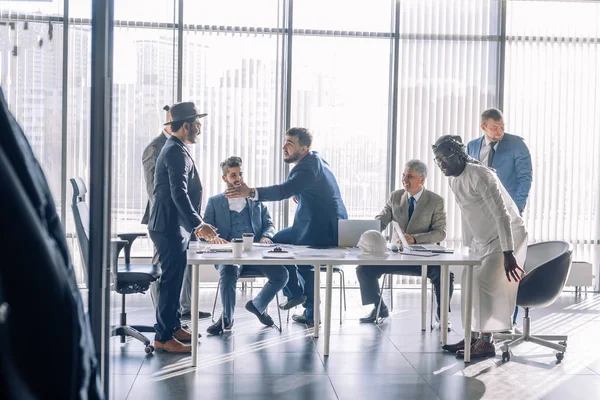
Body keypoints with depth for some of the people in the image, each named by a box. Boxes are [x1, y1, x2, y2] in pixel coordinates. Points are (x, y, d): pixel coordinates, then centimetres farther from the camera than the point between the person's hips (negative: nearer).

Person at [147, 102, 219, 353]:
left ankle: (173, 327, 27)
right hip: (170, 227, -11)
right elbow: (179, 194, -27)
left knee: (175, 279, 17)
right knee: (172, 280, -7)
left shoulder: (175, 150, 17)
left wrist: (193, 223, 26)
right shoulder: (177, 153, -16)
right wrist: (198, 223, -32)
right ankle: (163, 337, -2)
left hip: (175, 226, 11)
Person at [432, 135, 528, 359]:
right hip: (483, 239, 9)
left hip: (508, 236, -9)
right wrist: (468, 246, 17)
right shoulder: (454, 181, 3)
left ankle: (486, 342, -11)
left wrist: (508, 253, -33)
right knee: (470, 282, 4)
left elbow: (501, 214, -29)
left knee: (484, 282, -17)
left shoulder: (480, 176, -25)